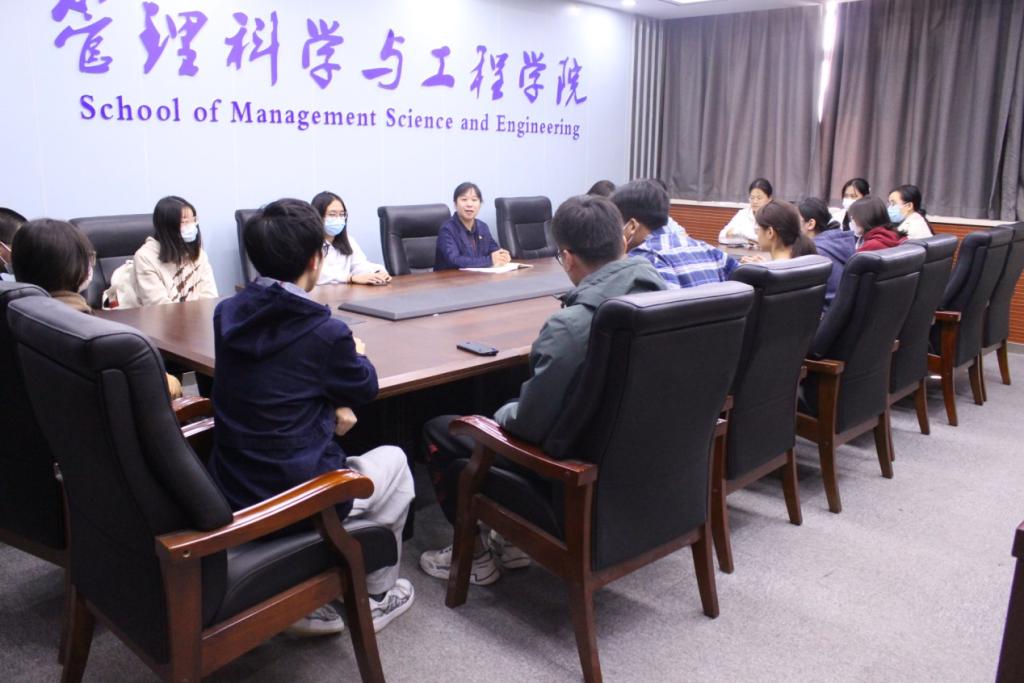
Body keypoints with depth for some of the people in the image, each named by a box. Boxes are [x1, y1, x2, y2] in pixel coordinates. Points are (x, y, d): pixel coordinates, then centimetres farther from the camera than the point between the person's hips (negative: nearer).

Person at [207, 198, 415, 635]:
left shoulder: (227, 315, -1)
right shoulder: (325, 332, -19)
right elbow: (365, 388, 0)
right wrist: (356, 355, 20)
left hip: (231, 492, 6)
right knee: (393, 460, 21)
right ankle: (377, 596, 33)